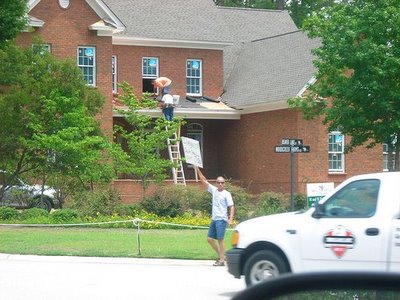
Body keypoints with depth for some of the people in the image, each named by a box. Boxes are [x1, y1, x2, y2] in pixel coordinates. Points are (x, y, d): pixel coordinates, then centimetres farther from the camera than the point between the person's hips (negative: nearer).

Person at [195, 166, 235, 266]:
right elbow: (204, 180, 15)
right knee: (210, 239, 7)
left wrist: (231, 219, -20)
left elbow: (231, 207, -9)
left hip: (221, 219, -7)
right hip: (214, 219, 7)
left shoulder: (226, 194, -3)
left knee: (220, 239, -9)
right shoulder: (214, 190, 12)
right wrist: (197, 170, 10)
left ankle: (222, 260, -6)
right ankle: (221, 256, 18)